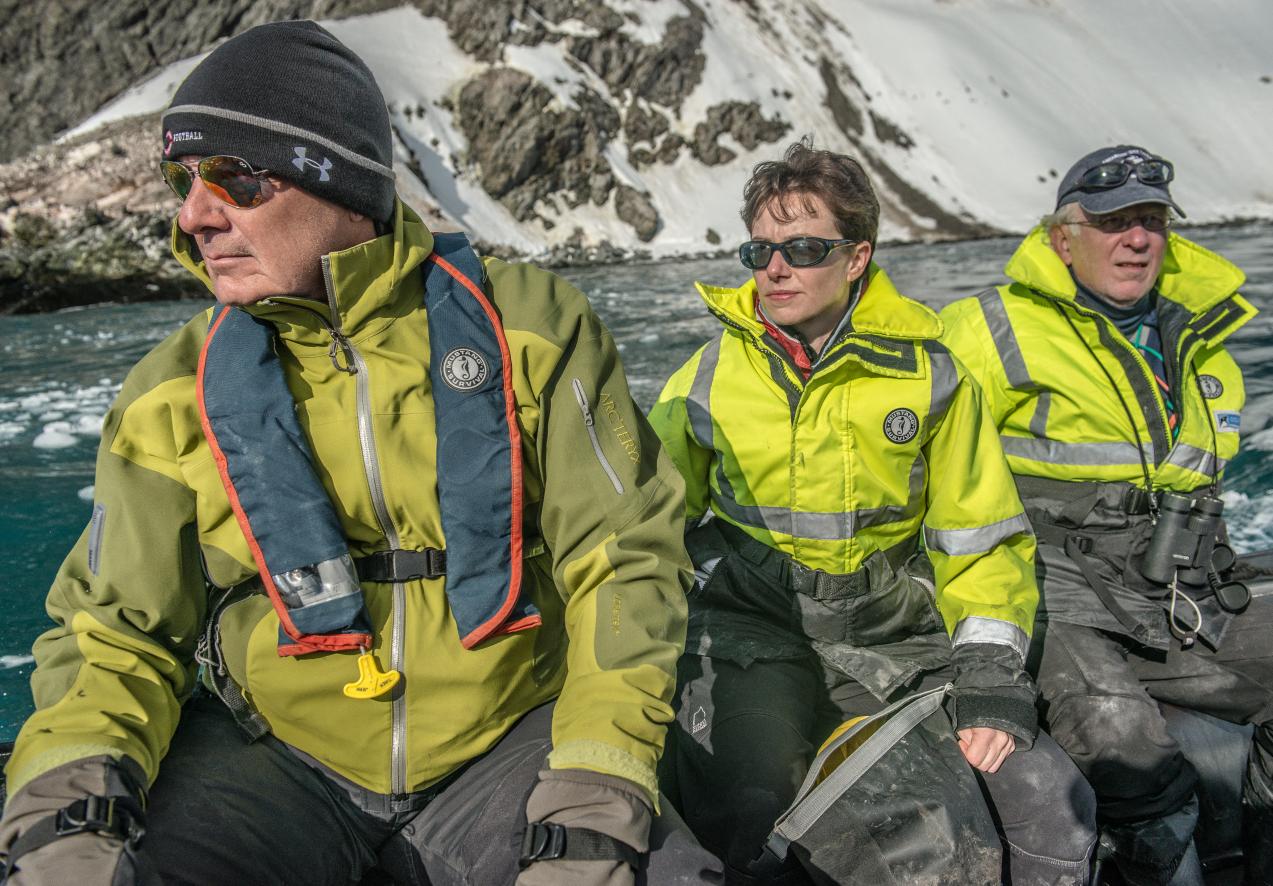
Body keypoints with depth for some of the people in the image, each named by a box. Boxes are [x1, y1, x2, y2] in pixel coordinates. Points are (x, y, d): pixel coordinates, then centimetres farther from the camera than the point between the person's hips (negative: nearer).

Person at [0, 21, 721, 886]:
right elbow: (118, 629, 4)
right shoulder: (172, 395, 0)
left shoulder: (529, 325, -6)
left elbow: (625, 554, -6)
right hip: (271, 757, 2)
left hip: (509, 742, -1)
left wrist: (595, 799, -16)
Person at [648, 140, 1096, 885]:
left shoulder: (930, 375, 3)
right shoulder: (708, 376, 3)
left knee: (1051, 805, -15)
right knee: (751, 811, -29)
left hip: (896, 634, 1)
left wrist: (992, 674, -6)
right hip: (756, 625, -1)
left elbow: (984, 538, 6)